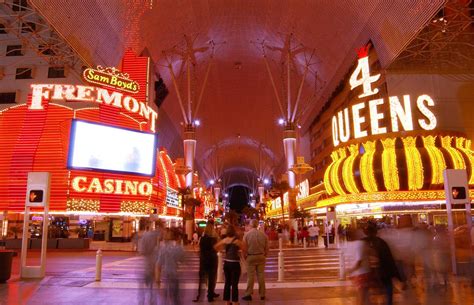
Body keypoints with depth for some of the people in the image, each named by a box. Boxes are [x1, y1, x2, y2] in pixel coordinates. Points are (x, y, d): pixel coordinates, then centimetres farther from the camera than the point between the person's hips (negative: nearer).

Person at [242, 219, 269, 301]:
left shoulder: (247, 234, -9)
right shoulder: (263, 234, -2)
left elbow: (244, 247, -5)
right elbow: (266, 248, 4)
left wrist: (244, 257, 8)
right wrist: (264, 256, 18)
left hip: (250, 257, -2)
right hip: (261, 256, 2)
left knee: (250, 276, 3)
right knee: (261, 275, 8)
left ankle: (248, 294, 7)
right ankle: (262, 294, 15)